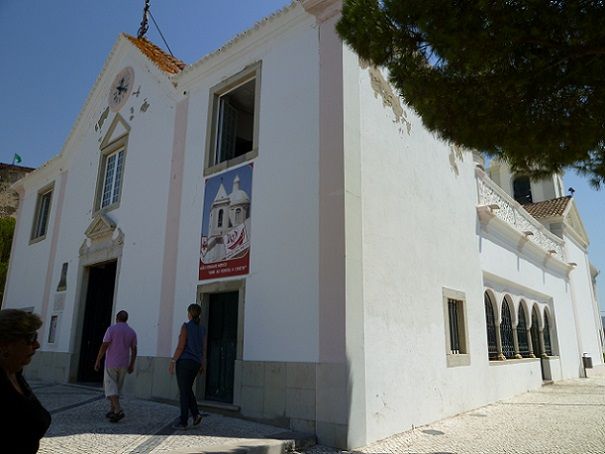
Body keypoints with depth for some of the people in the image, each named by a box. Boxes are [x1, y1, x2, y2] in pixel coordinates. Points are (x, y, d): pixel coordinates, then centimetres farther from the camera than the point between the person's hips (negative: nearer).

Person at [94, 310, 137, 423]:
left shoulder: (111, 329, -9)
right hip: (123, 364, 5)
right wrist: (132, 365, 14)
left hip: (111, 363, -5)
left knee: (110, 388, -3)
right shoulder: (132, 332, 4)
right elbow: (134, 350, 6)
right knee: (116, 388, 17)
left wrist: (97, 361, -5)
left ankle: (118, 410, -18)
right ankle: (112, 411, 20)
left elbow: (104, 346, -13)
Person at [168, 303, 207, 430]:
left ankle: (183, 422, 5)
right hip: (195, 362, 6)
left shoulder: (186, 326, -11)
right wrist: (201, 364, 18)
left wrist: (172, 362, -10)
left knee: (183, 392, 1)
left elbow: (181, 346, -15)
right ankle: (195, 413, 5)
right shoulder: (202, 328, 8)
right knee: (188, 389, 21)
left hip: (184, 361, -6)